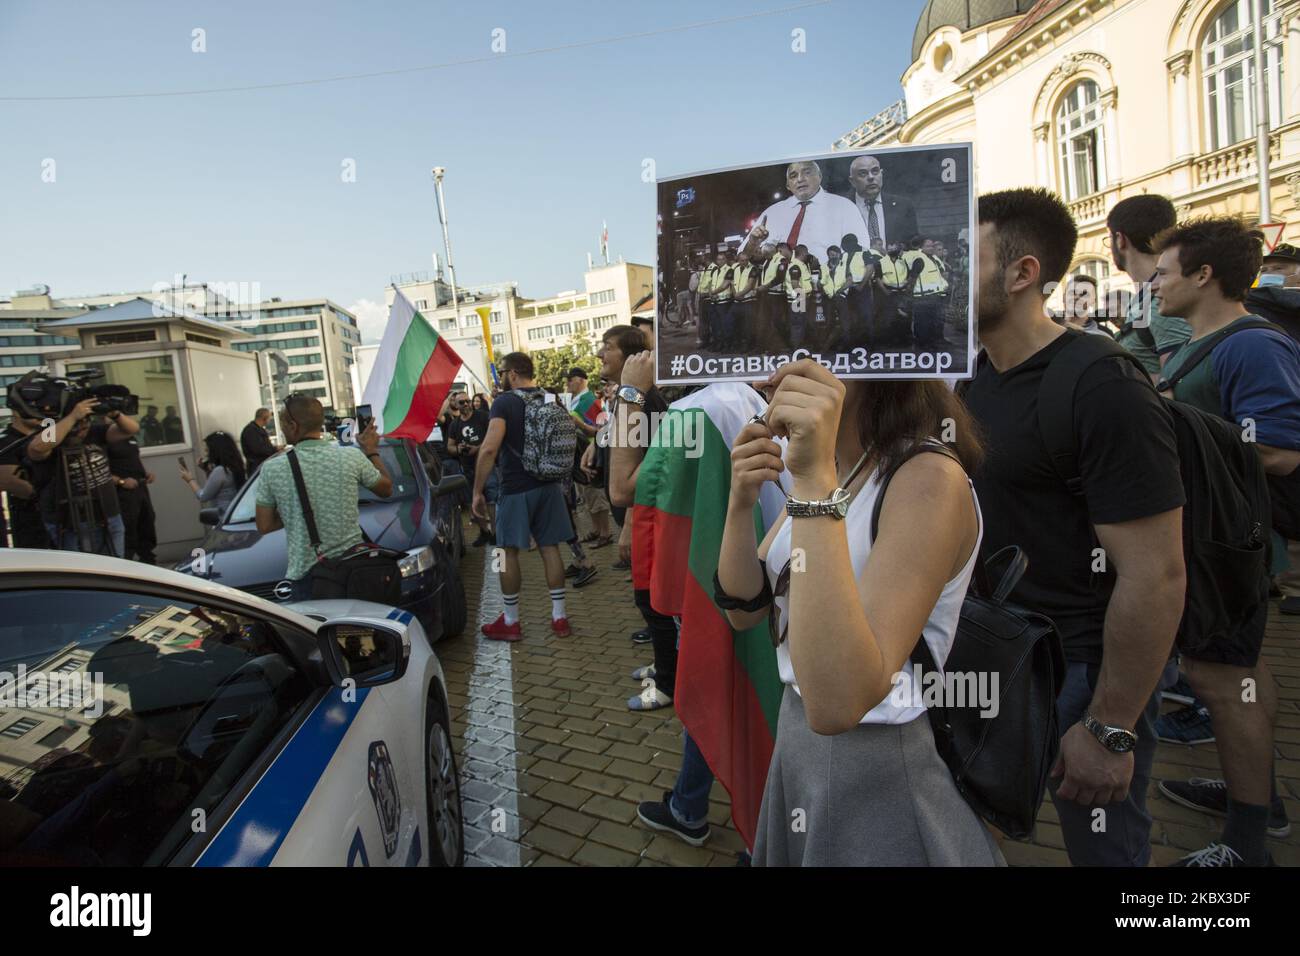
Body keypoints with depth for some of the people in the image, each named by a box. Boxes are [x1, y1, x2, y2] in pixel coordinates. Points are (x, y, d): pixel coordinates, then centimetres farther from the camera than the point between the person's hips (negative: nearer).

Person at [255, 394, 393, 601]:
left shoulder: (272, 469, -6)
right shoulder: (352, 456, -7)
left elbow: (264, 526, 1)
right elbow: (386, 489, 10)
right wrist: (372, 452, 21)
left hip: (306, 574, -1)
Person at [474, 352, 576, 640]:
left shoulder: (505, 402, -12)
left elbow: (489, 449, -23)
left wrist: (478, 491, -17)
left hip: (516, 488, -6)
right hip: (548, 486, 6)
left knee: (509, 552, 5)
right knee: (549, 547, 9)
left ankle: (511, 622, 13)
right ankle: (559, 617, 12)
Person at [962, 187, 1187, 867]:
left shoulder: (1104, 392, -21)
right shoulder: (973, 378, 4)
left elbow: (1156, 577, -23)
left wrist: (1110, 730, -19)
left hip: (1080, 672, -7)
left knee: (1102, 847, 14)